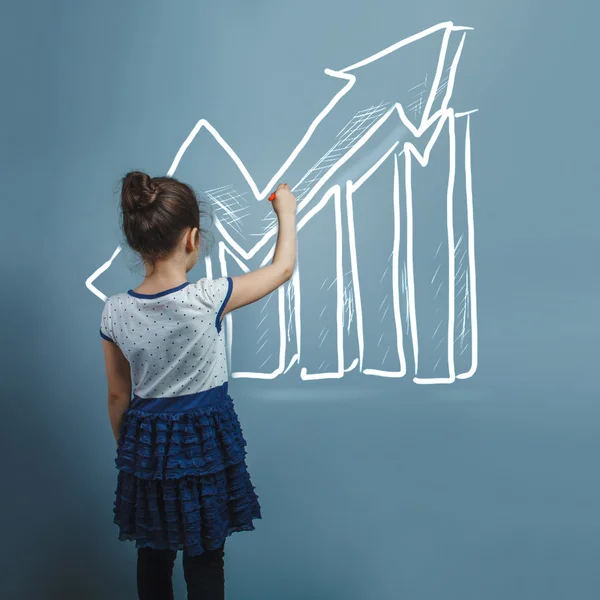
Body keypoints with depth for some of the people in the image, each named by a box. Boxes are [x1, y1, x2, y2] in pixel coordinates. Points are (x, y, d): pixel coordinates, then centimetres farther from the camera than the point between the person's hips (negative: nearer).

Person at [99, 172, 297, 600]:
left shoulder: (115, 312, -10)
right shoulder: (207, 298, -21)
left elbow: (118, 396, 1)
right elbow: (283, 268, -7)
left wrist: (127, 451, 16)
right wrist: (286, 211, 8)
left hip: (146, 444, 4)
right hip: (205, 441, -3)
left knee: (153, 557, 20)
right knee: (205, 563, 12)